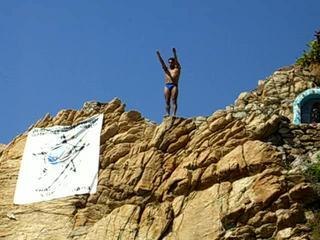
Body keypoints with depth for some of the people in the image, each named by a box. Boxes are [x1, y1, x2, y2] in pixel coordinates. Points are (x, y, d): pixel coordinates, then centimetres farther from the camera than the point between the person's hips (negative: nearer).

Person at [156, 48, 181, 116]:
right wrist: (158, 55, -1)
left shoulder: (177, 69, 13)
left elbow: (176, 61, 1)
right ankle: (168, 113, -5)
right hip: (167, 86, 4)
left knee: (174, 100, -11)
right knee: (167, 101, -2)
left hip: (174, 85, -3)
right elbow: (162, 63, 11)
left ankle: (174, 114, -18)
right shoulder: (166, 69, 21)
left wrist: (174, 53, -12)